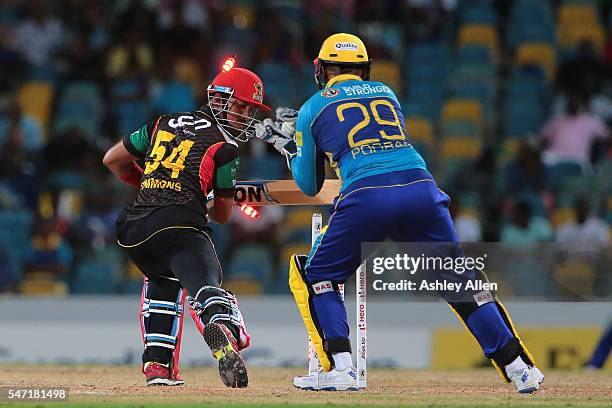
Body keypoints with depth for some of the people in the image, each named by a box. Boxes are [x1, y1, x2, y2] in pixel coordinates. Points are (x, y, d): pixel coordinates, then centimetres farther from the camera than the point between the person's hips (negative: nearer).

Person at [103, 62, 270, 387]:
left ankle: (157, 364, 22)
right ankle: (223, 336, -59)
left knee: (164, 280, 33)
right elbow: (223, 215, 16)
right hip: (179, 226, -6)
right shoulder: (224, 149, 10)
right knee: (206, 288, -24)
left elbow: (113, 159, 30)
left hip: (133, 229, 6)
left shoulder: (163, 124, 24)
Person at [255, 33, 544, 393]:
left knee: (314, 275, 16)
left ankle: (339, 368, 0)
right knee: (460, 280, 14)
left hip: (366, 197, -3)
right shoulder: (386, 92, 28)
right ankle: (519, 367, 6)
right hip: (422, 188, 3)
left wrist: (290, 146, 43)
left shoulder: (313, 109, 19)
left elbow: (309, 186, 24)